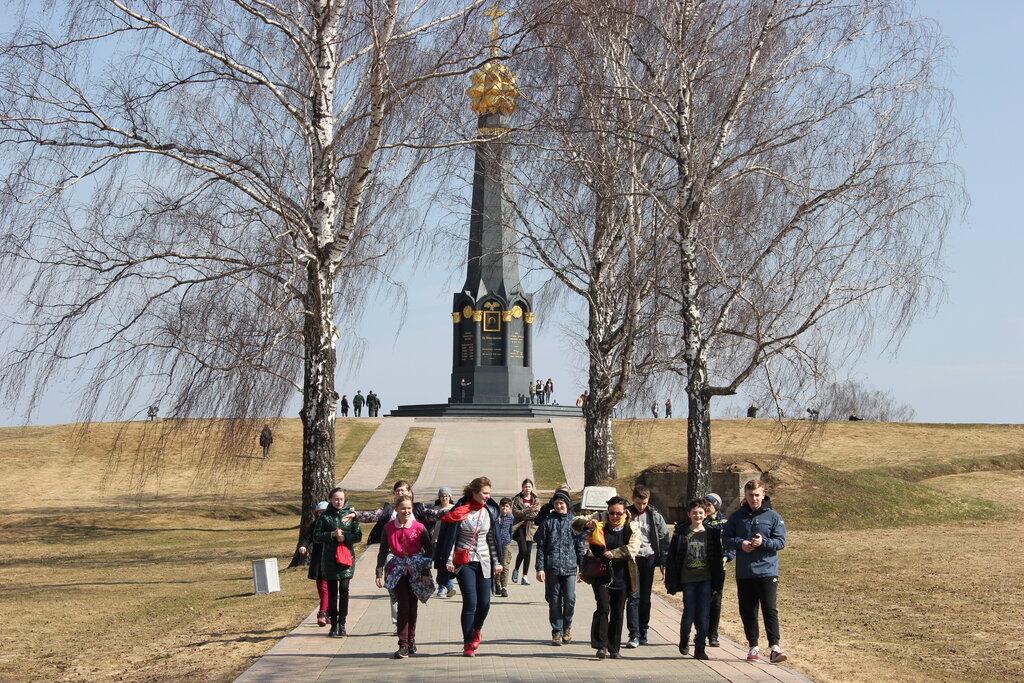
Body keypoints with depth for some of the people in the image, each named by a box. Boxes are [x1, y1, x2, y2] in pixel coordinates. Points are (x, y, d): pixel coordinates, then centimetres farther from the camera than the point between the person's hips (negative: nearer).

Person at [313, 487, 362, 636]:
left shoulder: (351, 514, 5)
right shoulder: (324, 516, 4)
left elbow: (358, 535, 3)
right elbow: (316, 536, 2)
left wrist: (345, 537, -14)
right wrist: (332, 534, -12)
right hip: (329, 558, 0)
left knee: (344, 589, -8)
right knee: (332, 591, 2)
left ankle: (342, 624, -1)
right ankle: (334, 624, 9)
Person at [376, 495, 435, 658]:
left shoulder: (419, 528, -3)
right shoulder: (388, 528, -1)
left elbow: (428, 551, 2)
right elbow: (383, 551, 3)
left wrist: (426, 572, -3)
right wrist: (380, 573, -3)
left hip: (415, 572, 1)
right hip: (397, 572, -1)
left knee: (412, 606, 9)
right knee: (403, 605, -12)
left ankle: (411, 640, 25)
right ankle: (403, 645, -12)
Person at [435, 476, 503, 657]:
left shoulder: (490, 511, 7)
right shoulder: (459, 512, -7)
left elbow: (492, 539, 13)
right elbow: (450, 537, -4)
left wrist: (496, 562, 12)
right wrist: (449, 560, -8)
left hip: (484, 562, 4)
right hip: (464, 562, -4)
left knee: (484, 603, 2)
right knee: (470, 602, -11)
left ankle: (476, 631, 33)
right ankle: (468, 644, -1)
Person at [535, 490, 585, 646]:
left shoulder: (574, 521, 7)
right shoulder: (548, 521, 5)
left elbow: (580, 545, 10)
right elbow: (541, 546, 4)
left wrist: (582, 566, 5)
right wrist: (540, 568, -2)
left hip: (569, 567, 0)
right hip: (551, 567, 0)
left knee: (570, 599, -8)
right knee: (554, 601, 3)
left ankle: (567, 626, 16)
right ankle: (557, 631, 14)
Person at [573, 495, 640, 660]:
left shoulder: (632, 527, 0)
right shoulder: (599, 519, 1)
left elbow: (633, 548, -13)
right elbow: (575, 524, 0)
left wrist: (613, 553, -26)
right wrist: (587, 524, -22)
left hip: (621, 576, 1)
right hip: (601, 574, -1)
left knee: (617, 613, 7)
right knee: (603, 608, -15)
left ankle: (614, 649, 16)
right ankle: (601, 646, -14)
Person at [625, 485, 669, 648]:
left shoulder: (655, 516, 4)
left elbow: (664, 539, 6)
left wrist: (664, 564, 2)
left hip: (649, 559, 1)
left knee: (645, 597, 6)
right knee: (633, 596, -8)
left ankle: (643, 632, 16)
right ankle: (634, 635, -11)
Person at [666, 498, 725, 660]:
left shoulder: (712, 533, 4)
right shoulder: (681, 533, 1)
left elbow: (717, 559, 7)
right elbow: (672, 558, 1)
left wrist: (718, 583, 3)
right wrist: (672, 583, -3)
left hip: (706, 580, 1)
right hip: (688, 580, -1)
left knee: (703, 615, -2)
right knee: (689, 613, 0)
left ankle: (700, 649, 6)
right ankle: (684, 641, 26)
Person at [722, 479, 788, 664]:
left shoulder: (773, 517, 2)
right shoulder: (737, 517, 7)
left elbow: (781, 541, -2)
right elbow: (725, 539, 6)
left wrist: (763, 542, -20)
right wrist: (740, 543, -14)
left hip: (767, 571, -3)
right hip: (744, 573, 3)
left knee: (770, 610, -9)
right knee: (747, 612, 8)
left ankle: (774, 647, -12)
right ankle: (753, 646, 18)